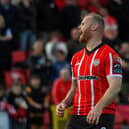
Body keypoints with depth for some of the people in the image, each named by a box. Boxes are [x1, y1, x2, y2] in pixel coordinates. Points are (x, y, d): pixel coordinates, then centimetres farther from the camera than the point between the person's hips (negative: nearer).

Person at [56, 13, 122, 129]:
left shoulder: (109, 54, -5)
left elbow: (115, 87, -14)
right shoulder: (76, 57, 19)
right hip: (76, 117, 7)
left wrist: (98, 107, -28)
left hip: (101, 116, -7)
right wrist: (64, 104, 7)